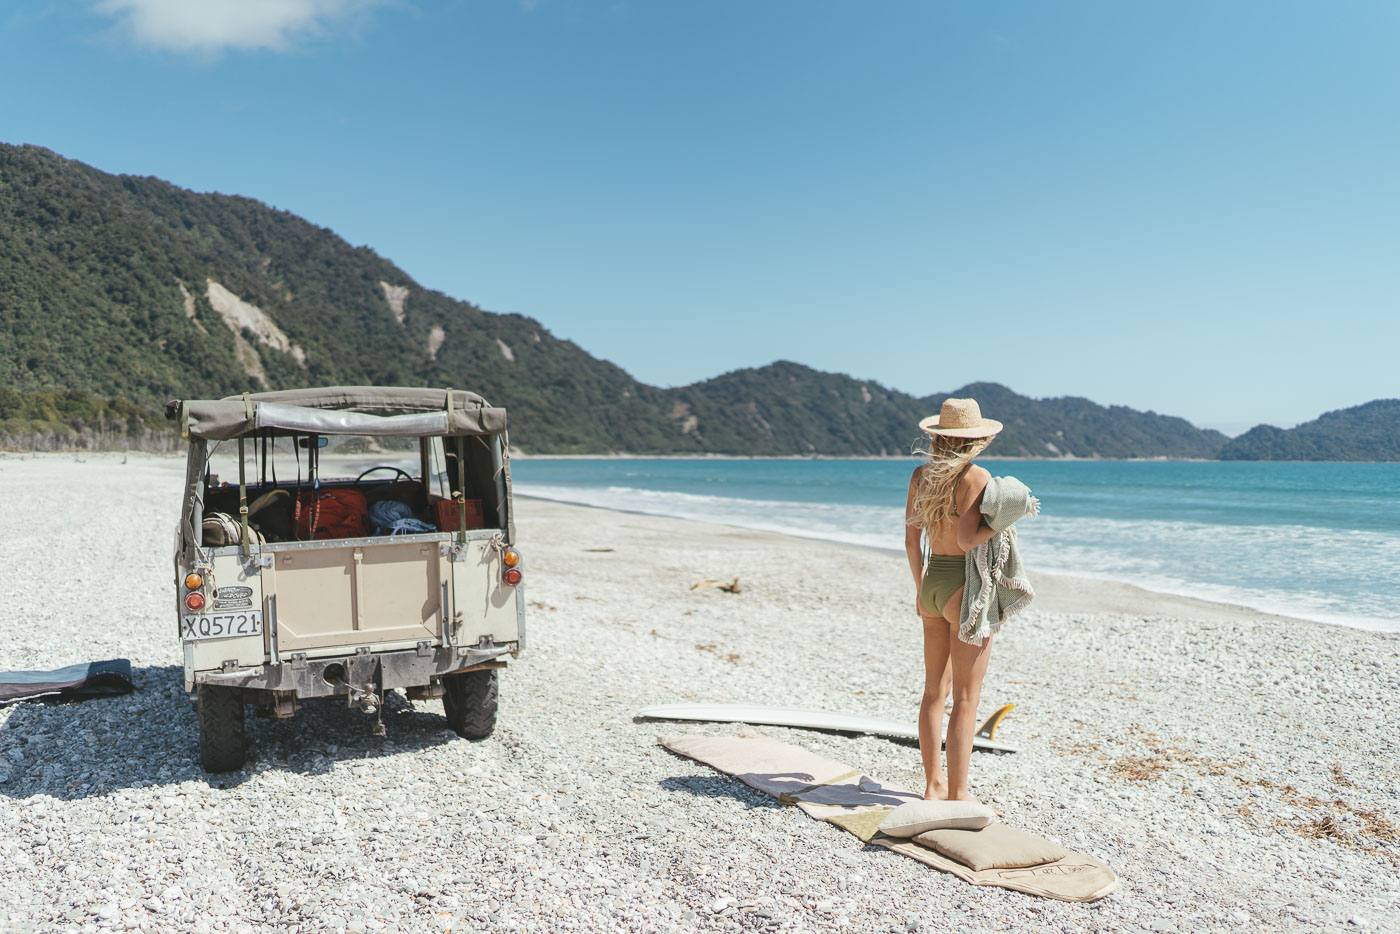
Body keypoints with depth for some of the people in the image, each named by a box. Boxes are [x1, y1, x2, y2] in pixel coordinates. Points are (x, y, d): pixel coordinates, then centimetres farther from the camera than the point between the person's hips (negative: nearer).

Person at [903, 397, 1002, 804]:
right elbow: (967, 540, -20)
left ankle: (933, 783, 25)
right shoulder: (976, 476, -14)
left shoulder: (920, 474, 5)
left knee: (934, 690, 15)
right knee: (966, 699, 1)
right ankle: (957, 794, 7)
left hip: (932, 584, 7)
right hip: (967, 590, -7)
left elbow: (911, 538, 9)